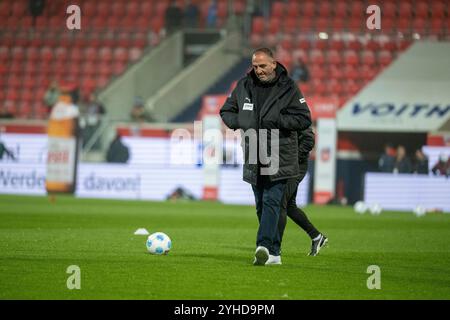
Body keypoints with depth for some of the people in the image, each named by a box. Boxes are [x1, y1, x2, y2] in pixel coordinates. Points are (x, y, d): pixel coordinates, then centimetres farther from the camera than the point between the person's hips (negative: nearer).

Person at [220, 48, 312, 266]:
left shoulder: (288, 88, -3)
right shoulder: (244, 86, 9)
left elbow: (304, 119, -5)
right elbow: (226, 111, 19)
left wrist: (277, 120, -16)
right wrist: (239, 122, -3)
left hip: (279, 159, -5)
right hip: (254, 160, 5)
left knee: (271, 201, -16)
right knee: (261, 206, 9)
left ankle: (265, 246, -27)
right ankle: (273, 254, 17)